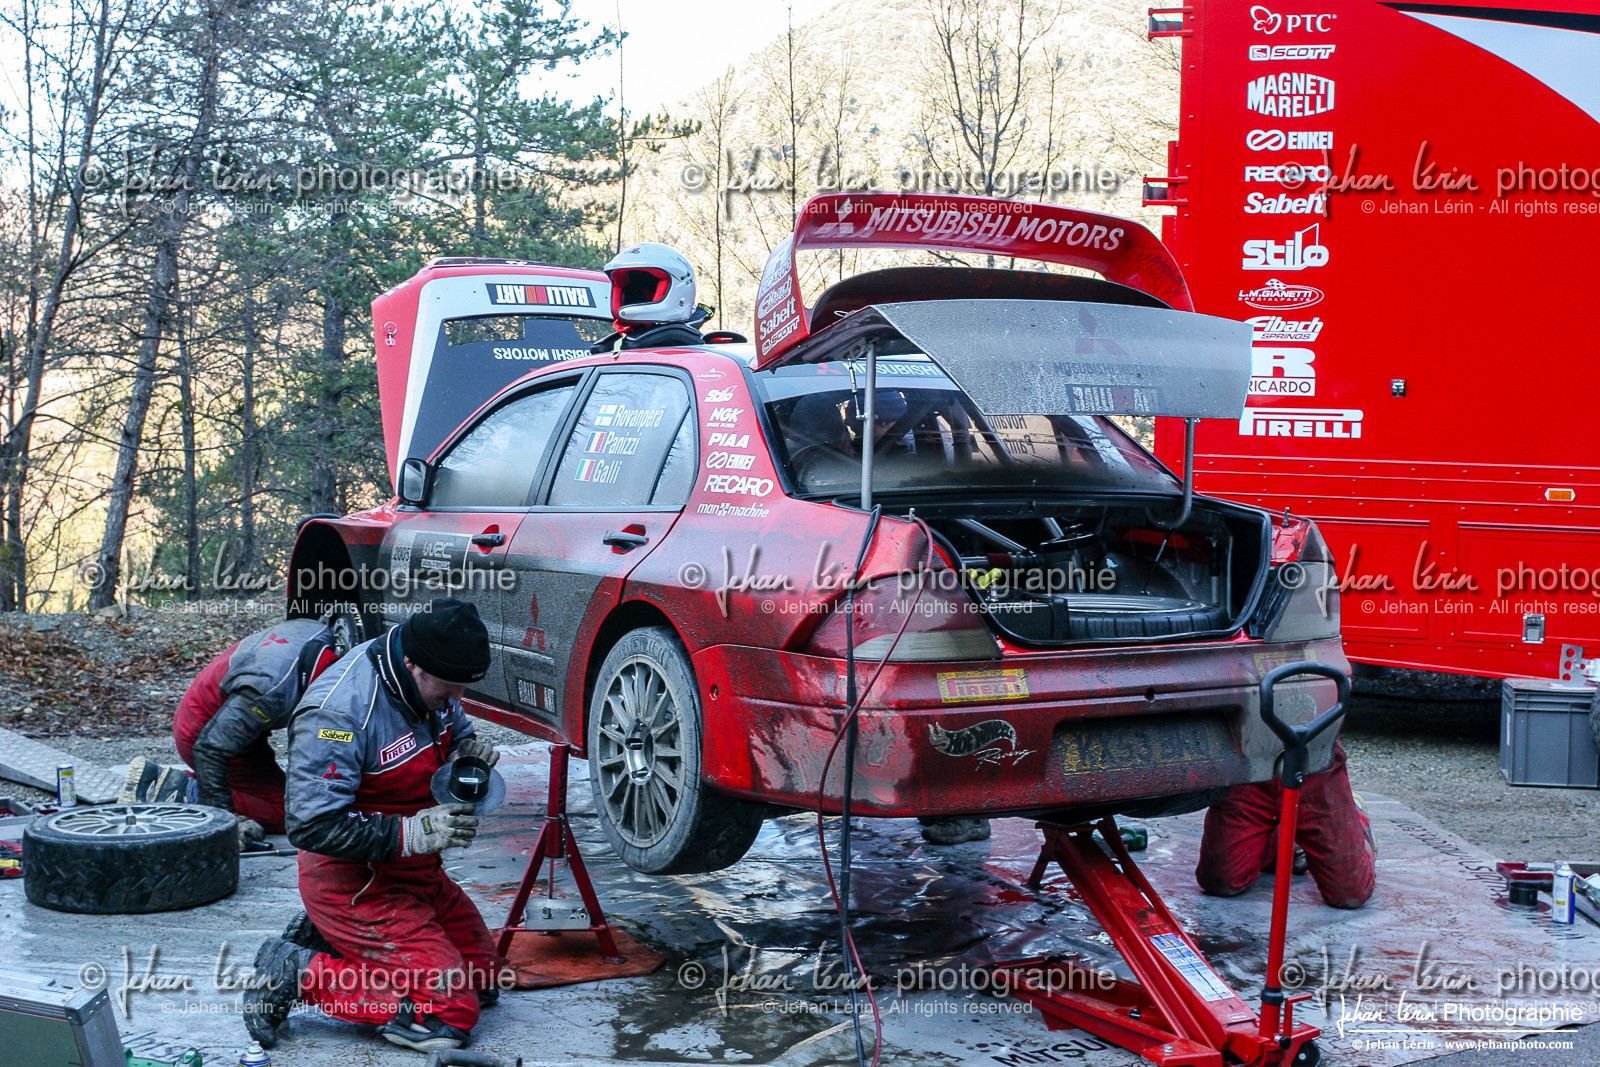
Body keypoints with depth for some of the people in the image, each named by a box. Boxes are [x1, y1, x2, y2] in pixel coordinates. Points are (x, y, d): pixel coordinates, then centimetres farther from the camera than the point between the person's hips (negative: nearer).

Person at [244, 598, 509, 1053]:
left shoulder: (431, 682, -3)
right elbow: (311, 826, -28)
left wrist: (466, 751, -5)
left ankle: (333, 944, 17)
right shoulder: (340, 711, -28)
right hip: (353, 881, -9)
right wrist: (412, 832, -32)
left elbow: (455, 732, 19)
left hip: (416, 873, 9)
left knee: (485, 982, 15)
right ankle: (299, 974, -4)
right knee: (448, 1015, -15)